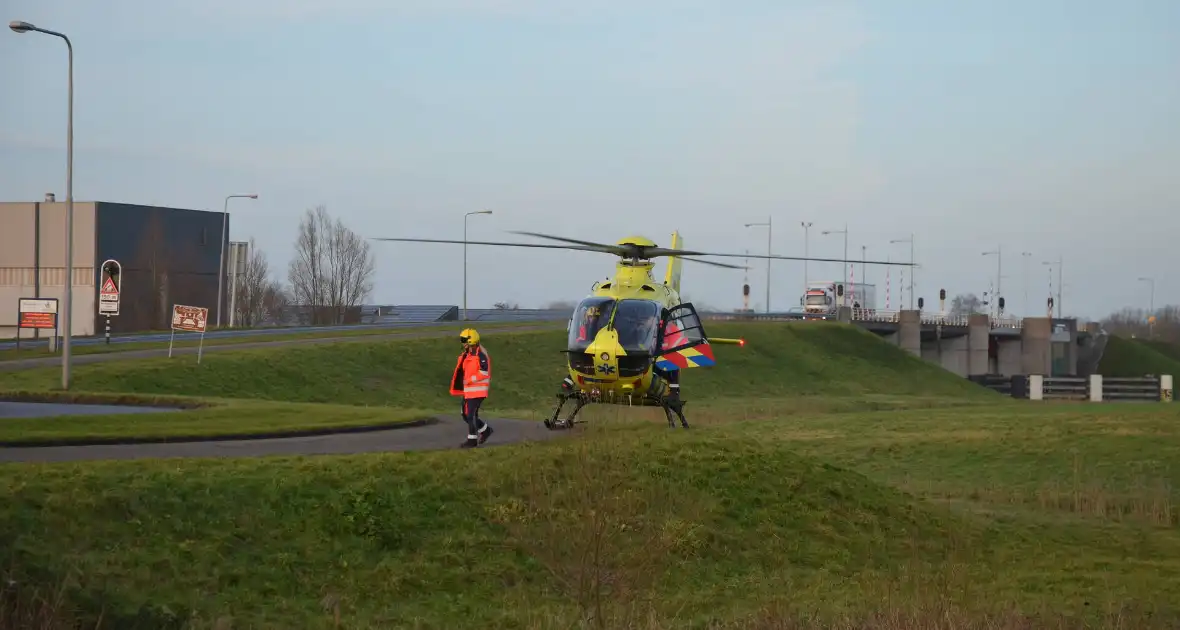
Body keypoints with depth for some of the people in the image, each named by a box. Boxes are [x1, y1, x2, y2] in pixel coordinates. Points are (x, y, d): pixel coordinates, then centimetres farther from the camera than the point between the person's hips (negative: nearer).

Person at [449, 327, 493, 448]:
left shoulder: (480, 355, -16)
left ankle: (472, 439, 5)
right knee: (466, 414, 13)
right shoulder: (466, 354, 13)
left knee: (471, 414, -6)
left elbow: (484, 373, -21)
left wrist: (470, 380, -22)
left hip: (477, 390, -10)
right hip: (468, 390, 10)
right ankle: (485, 430, 28)